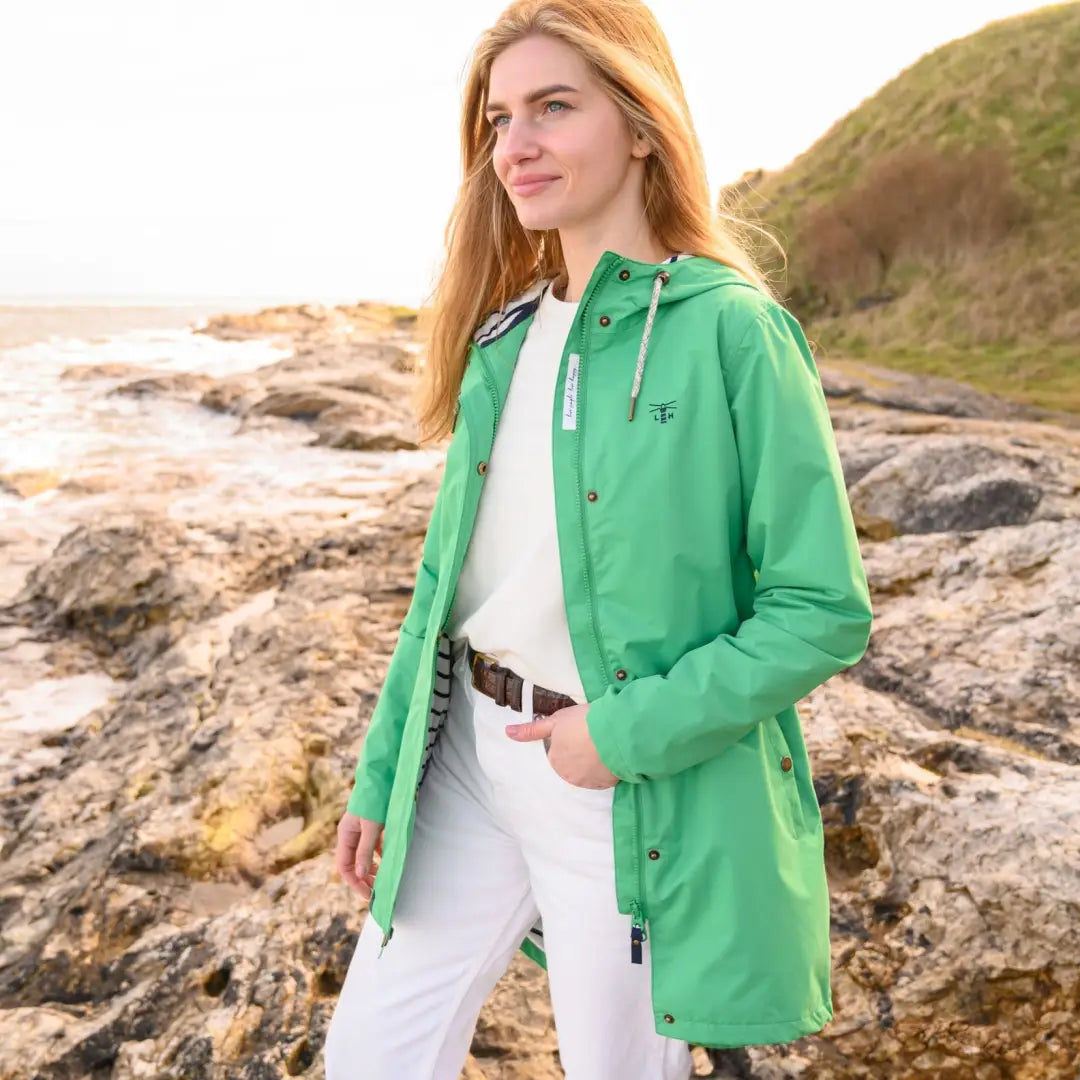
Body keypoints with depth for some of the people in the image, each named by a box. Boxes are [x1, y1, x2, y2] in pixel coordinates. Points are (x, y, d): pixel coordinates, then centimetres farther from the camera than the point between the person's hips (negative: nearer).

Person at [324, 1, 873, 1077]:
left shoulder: (731, 331, -13)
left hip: (639, 791, -5)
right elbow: (449, 576, 10)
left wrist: (631, 731, -18)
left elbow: (824, 611, -14)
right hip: (469, 752, 6)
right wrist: (380, 774, 9)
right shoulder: (505, 333, 5)